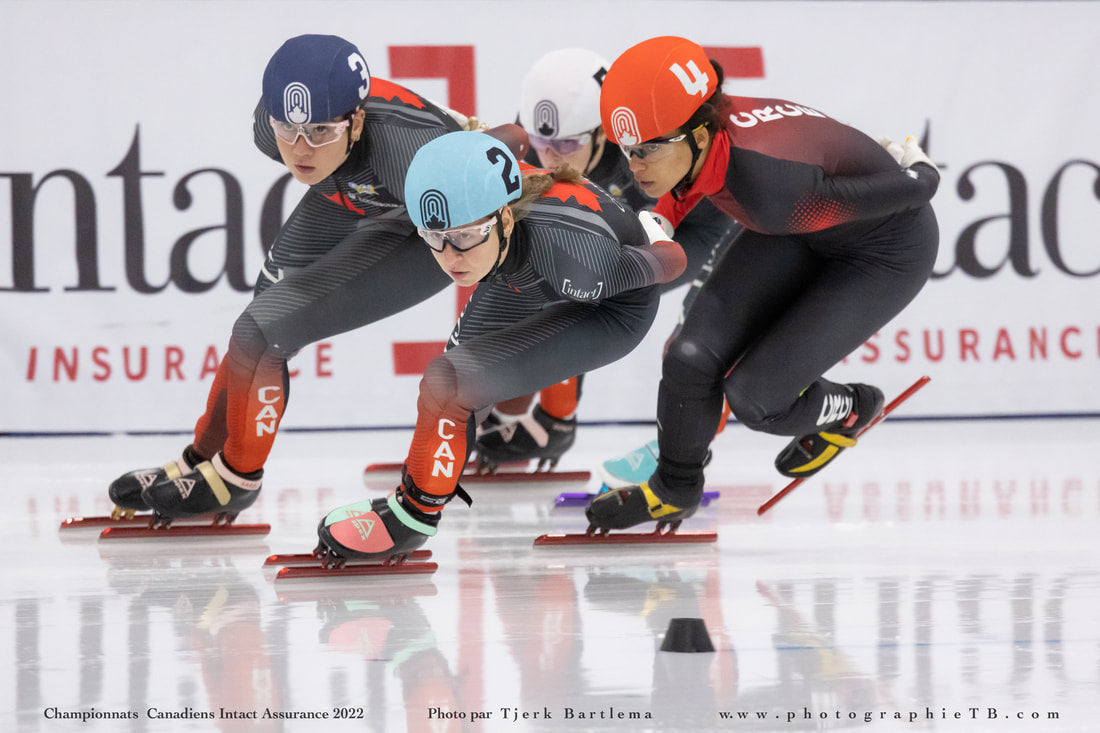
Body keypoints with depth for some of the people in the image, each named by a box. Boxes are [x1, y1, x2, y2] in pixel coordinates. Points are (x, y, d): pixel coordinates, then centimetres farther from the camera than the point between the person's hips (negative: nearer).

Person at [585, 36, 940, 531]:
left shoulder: (771, 190, -43)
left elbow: (914, 190, -29)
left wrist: (917, 172, -8)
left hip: (888, 251, -6)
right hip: (800, 241, 6)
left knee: (752, 398, -12)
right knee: (692, 358, -10)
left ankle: (847, 411, 21)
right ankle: (674, 489, 17)